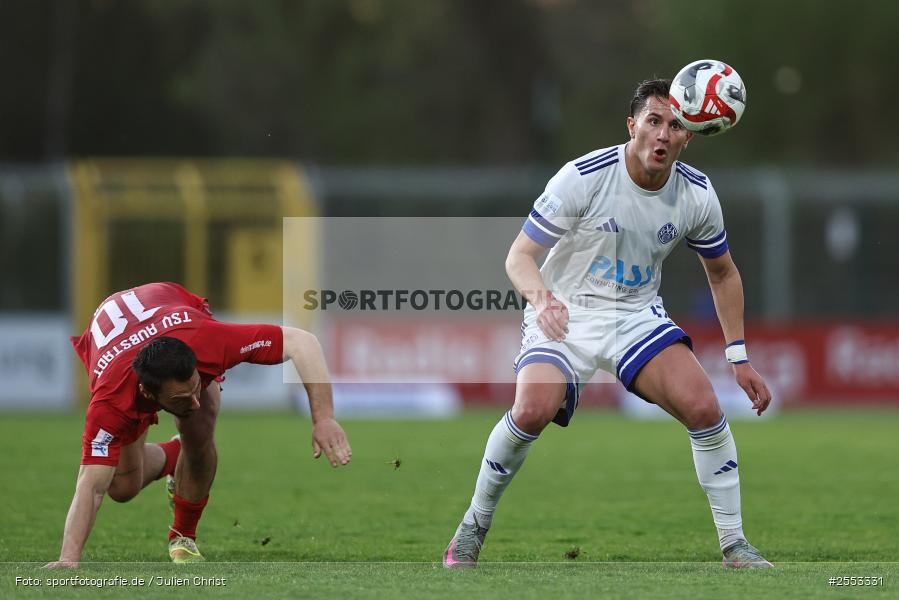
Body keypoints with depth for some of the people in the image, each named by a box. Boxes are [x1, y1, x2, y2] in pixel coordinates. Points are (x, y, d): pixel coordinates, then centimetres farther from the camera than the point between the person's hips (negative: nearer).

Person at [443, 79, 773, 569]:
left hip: (638, 314, 3)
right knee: (533, 409, -29)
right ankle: (474, 525, -5)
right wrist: (540, 297, -38)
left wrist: (739, 358, 7)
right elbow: (519, 256, -15)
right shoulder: (583, 177, -19)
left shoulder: (697, 194, -6)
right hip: (565, 312, -3)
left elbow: (722, 274, 11)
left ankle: (734, 544, -3)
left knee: (704, 406, -19)